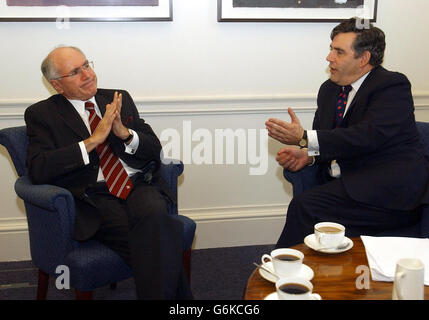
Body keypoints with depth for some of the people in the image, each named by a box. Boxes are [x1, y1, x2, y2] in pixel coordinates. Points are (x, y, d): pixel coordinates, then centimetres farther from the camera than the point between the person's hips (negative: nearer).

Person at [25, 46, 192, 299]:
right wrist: (92, 140, -12)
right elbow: (38, 170, -7)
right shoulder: (42, 114, 8)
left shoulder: (119, 99, 18)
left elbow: (154, 149, 15)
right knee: (156, 241, -30)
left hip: (140, 186, 3)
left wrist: (125, 133, -7)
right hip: (95, 199, -3)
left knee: (154, 213, -33)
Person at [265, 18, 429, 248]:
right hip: (344, 185, 7)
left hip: (391, 193, -6)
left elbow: (368, 136, -21)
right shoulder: (329, 89, 16)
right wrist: (307, 155, -8)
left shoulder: (393, 85, -7)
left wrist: (304, 138, -24)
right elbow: (323, 140, 17)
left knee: (304, 206, -25)